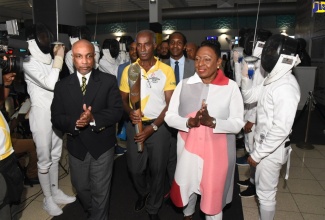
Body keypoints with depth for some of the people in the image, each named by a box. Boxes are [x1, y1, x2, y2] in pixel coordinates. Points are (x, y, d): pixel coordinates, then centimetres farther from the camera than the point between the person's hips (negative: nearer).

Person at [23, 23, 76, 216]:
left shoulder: (50, 60, 6)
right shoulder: (29, 63, -12)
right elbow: (50, 83, -25)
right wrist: (59, 58, -18)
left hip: (57, 113, 7)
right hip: (42, 115, -7)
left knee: (56, 156, 17)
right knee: (45, 160, 5)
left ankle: (56, 192, 34)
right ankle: (48, 199, 24)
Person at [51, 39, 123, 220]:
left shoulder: (108, 81, -7)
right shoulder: (62, 85, 0)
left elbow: (117, 111, -12)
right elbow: (56, 118, -3)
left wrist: (93, 119, -27)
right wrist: (74, 122, -24)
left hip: (102, 146, -3)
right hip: (76, 147, 3)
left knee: (100, 191, 12)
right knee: (81, 188, 24)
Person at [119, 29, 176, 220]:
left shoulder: (166, 70, -6)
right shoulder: (128, 70, 1)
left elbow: (170, 103, -7)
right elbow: (124, 99, 7)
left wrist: (153, 127, -15)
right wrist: (130, 112, -15)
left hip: (159, 126, -2)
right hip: (135, 125, 2)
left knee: (158, 169, 9)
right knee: (135, 168, 13)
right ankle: (142, 193, 47)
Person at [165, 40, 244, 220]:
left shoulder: (231, 87, -7)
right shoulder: (184, 84, -3)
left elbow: (237, 123, -9)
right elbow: (169, 116, -4)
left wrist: (212, 122, -26)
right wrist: (189, 122, -23)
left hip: (217, 151, -2)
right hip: (188, 148, 3)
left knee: (213, 193, 13)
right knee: (187, 186, 23)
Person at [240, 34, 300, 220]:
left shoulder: (286, 87, -25)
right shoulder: (273, 79, 4)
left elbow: (281, 129, -28)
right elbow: (249, 97, 13)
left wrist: (257, 154, -21)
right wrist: (245, 76, -3)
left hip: (272, 149, -9)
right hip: (265, 143, 9)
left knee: (266, 193, 9)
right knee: (262, 187, 25)